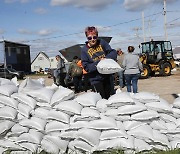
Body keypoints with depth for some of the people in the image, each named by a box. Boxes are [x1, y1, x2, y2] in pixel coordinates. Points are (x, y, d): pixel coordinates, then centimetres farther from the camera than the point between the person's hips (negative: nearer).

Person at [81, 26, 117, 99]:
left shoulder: (102, 43, -2)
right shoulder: (84, 50, -9)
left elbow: (113, 52, -4)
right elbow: (86, 67, -14)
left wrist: (106, 59, -22)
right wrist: (98, 62, -23)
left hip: (108, 76, 3)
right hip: (96, 79, -3)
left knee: (109, 97, 17)